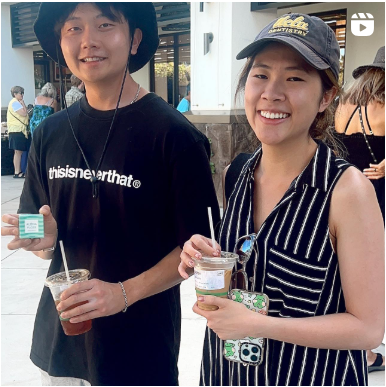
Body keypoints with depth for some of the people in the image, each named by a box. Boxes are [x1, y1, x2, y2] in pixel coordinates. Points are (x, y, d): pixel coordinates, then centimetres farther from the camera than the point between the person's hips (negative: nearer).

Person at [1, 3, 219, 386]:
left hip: (141, 344, -4)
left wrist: (126, 292, -22)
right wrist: (44, 239, -12)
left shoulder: (173, 134, -15)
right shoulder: (50, 134, 1)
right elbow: (45, 244, 9)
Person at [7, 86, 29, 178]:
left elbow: (23, 115, 20)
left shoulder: (17, 102, 21)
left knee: (19, 152, 10)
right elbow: (24, 113, -18)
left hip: (20, 130, 10)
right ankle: (17, 173, -9)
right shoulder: (15, 102, -10)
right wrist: (23, 104, -7)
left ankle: (19, 172, 13)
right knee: (18, 152, -10)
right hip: (17, 130, -10)